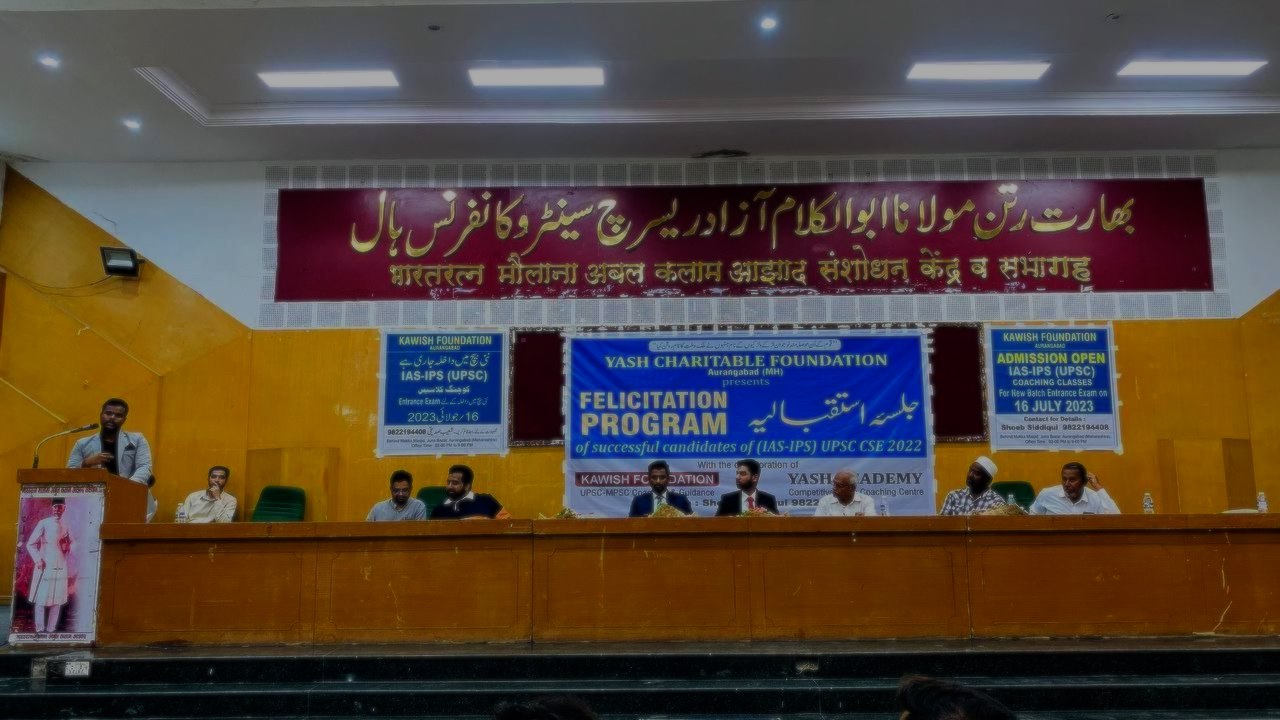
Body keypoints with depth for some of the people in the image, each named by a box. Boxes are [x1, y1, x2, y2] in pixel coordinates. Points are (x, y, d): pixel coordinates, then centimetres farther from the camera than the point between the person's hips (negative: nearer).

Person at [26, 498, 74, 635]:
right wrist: (38, 560, -12)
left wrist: (68, 548, 3)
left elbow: (72, 542, 25)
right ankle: (40, 629, 6)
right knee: (41, 599, -2)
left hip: (61, 567, 5)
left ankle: (51, 629, 12)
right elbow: (30, 544, -3)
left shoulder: (65, 527, 10)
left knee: (58, 599, 5)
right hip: (45, 566, -5)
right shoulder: (43, 524, -4)